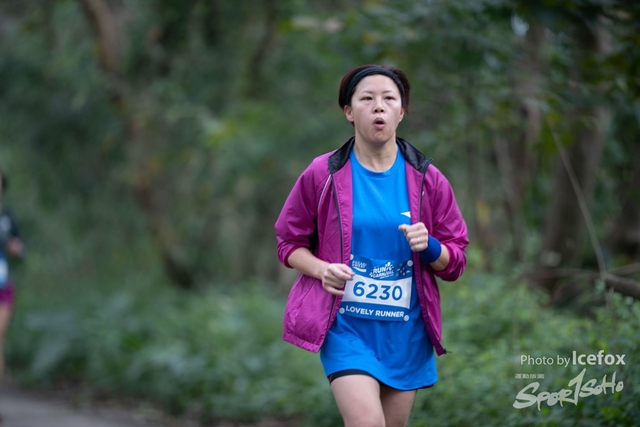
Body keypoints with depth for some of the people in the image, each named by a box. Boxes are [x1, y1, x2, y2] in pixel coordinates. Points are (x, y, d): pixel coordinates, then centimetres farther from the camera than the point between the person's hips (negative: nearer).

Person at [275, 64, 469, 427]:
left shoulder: (428, 179, 2)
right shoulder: (323, 175, -3)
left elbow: (455, 260, 7)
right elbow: (290, 242, 7)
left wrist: (428, 247, -15)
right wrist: (321, 269, -13)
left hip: (406, 331, 3)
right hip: (345, 325, -3)